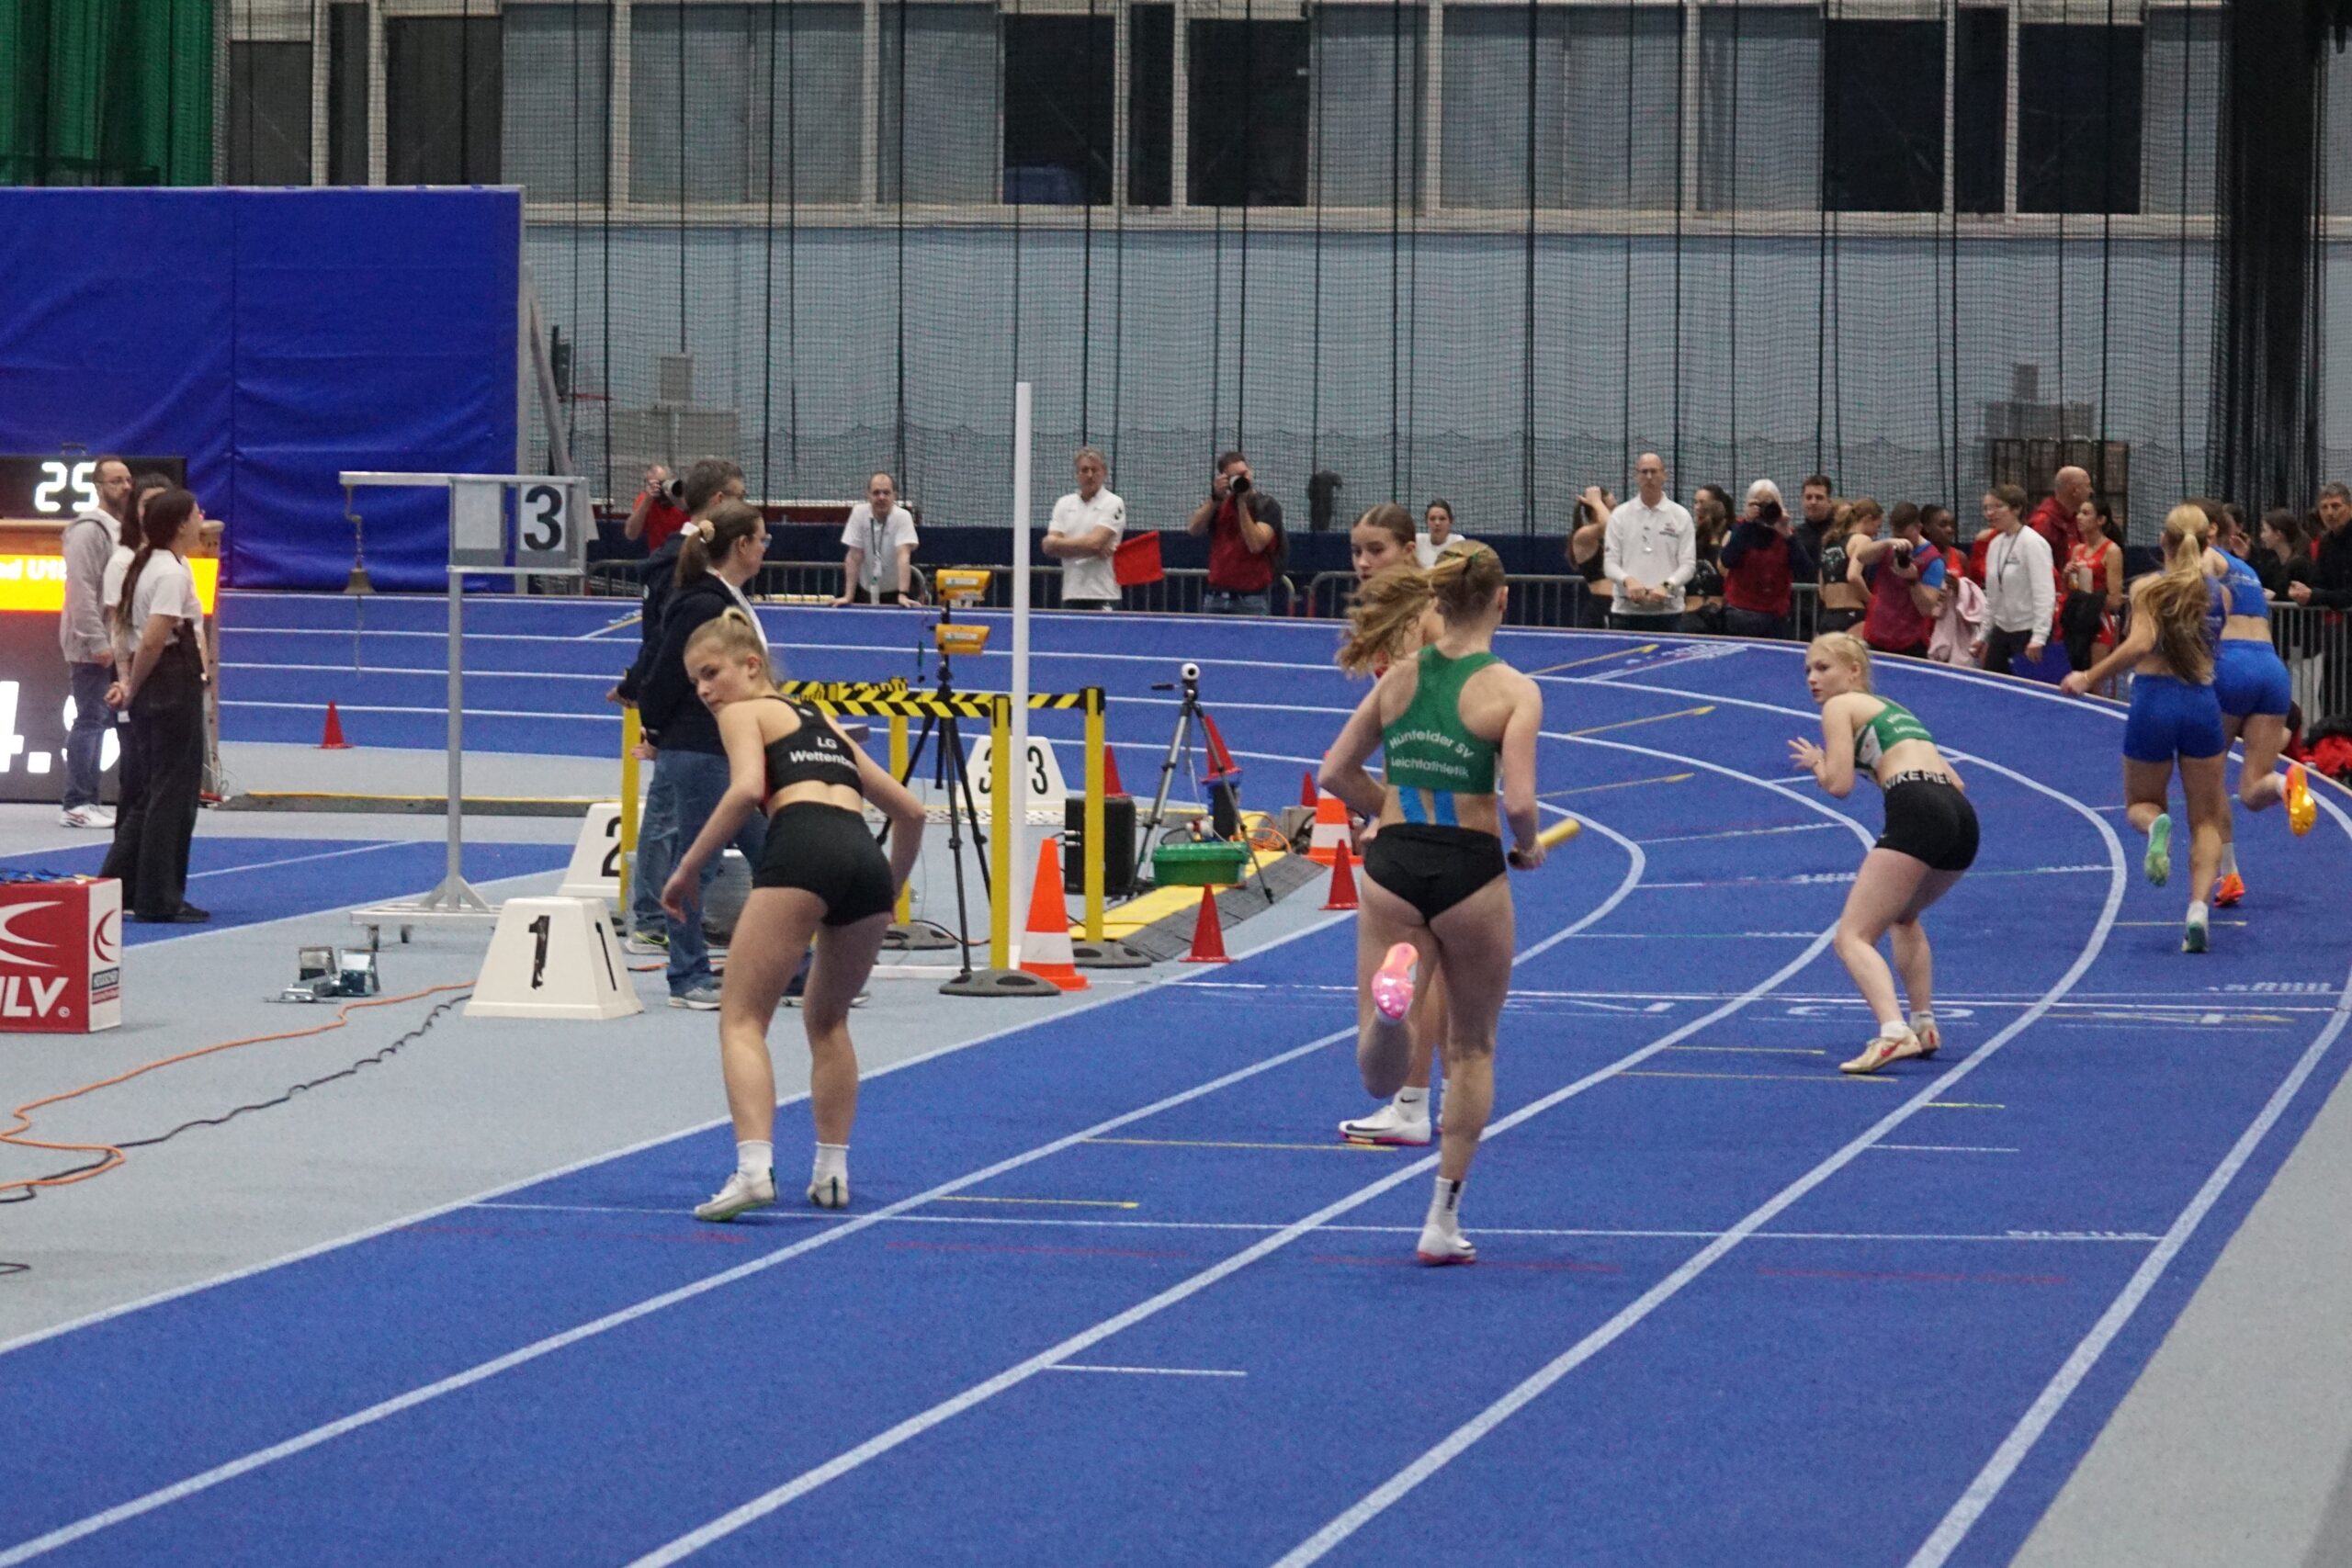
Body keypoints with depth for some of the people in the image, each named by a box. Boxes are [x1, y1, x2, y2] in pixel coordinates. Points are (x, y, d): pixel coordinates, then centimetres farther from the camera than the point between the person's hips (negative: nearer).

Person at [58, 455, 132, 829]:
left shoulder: (122, 530, 16)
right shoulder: (89, 530, -13)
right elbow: (81, 590, -20)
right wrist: (97, 642, -23)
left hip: (112, 645, 9)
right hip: (90, 647, -9)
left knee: (98, 721, 10)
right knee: (90, 721, -9)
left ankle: (86, 801, 15)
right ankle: (75, 805, -7)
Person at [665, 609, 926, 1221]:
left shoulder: (743, 712, 15)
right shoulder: (823, 723, 35)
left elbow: (747, 788, -7)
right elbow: (910, 811, 36)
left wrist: (690, 867, -3)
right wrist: (889, 892, 43)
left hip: (801, 848, -6)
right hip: (866, 858, 6)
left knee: (741, 1018, -3)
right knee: (827, 1019, 27)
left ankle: (754, 1168, -23)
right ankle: (832, 1172, 25)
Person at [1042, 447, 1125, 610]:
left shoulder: (1113, 504, -1)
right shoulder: (1064, 504, 13)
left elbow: (1094, 543, -12)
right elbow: (1049, 547, 1)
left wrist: (1058, 543, -2)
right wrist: (1094, 550, -10)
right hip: (1071, 595, 4)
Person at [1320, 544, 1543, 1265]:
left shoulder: (1399, 677, 6)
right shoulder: (1513, 690, -6)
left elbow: (1336, 773, 7)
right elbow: (1519, 800, -16)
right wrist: (1528, 847, 5)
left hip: (1392, 868, 2)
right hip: (1469, 873, -2)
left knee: (1381, 1076, 3)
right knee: (1471, 1049, 19)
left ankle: (1392, 989, -32)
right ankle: (1444, 1219, 18)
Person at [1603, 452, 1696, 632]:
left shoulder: (1680, 516, 5)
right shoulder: (1620, 515, 7)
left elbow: (1688, 564, 2)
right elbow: (1610, 562, 5)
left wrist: (1666, 586, -17)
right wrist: (1628, 580, -17)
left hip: (1667, 610, -1)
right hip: (1626, 611, 1)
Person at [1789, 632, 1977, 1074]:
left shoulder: (1839, 707, 11)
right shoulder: (1893, 710, 33)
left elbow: (1839, 785, 0)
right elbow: (1955, 782, 29)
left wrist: (1815, 762, 20)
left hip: (1916, 814, -8)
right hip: (1962, 818, 8)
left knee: (1853, 936, -8)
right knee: (1902, 916, 35)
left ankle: (1893, 1032, -32)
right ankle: (1923, 1026, 28)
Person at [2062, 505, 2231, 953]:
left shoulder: (2147, 588, -4)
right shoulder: (2218, 592, 5)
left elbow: (2140, 644, -18)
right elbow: (2222, 653, 11)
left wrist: (2089, 677, -11)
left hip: (2153, 702, -1)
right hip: (2203, 704, 2)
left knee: (2140, 804, 21)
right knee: (2205, 821, 11)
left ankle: (2156, 825, -17)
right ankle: (2199, 904, -12)